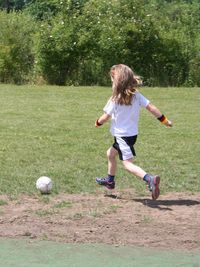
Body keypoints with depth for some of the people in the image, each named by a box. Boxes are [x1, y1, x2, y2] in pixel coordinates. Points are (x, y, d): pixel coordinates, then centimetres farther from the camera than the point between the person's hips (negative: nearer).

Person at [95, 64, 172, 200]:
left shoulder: (115, 100, -17)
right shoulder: (137, 95, -3)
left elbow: (105, 117, -7)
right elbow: (151, 107, -6)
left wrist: (98, 123, 14)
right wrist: (165, 120, 1)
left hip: (122, 135, -8)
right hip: (133, 133, 8)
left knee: (128, 163, -12)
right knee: (111, 153, 27)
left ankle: (150, 179, -34)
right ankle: (110, 180, 44)